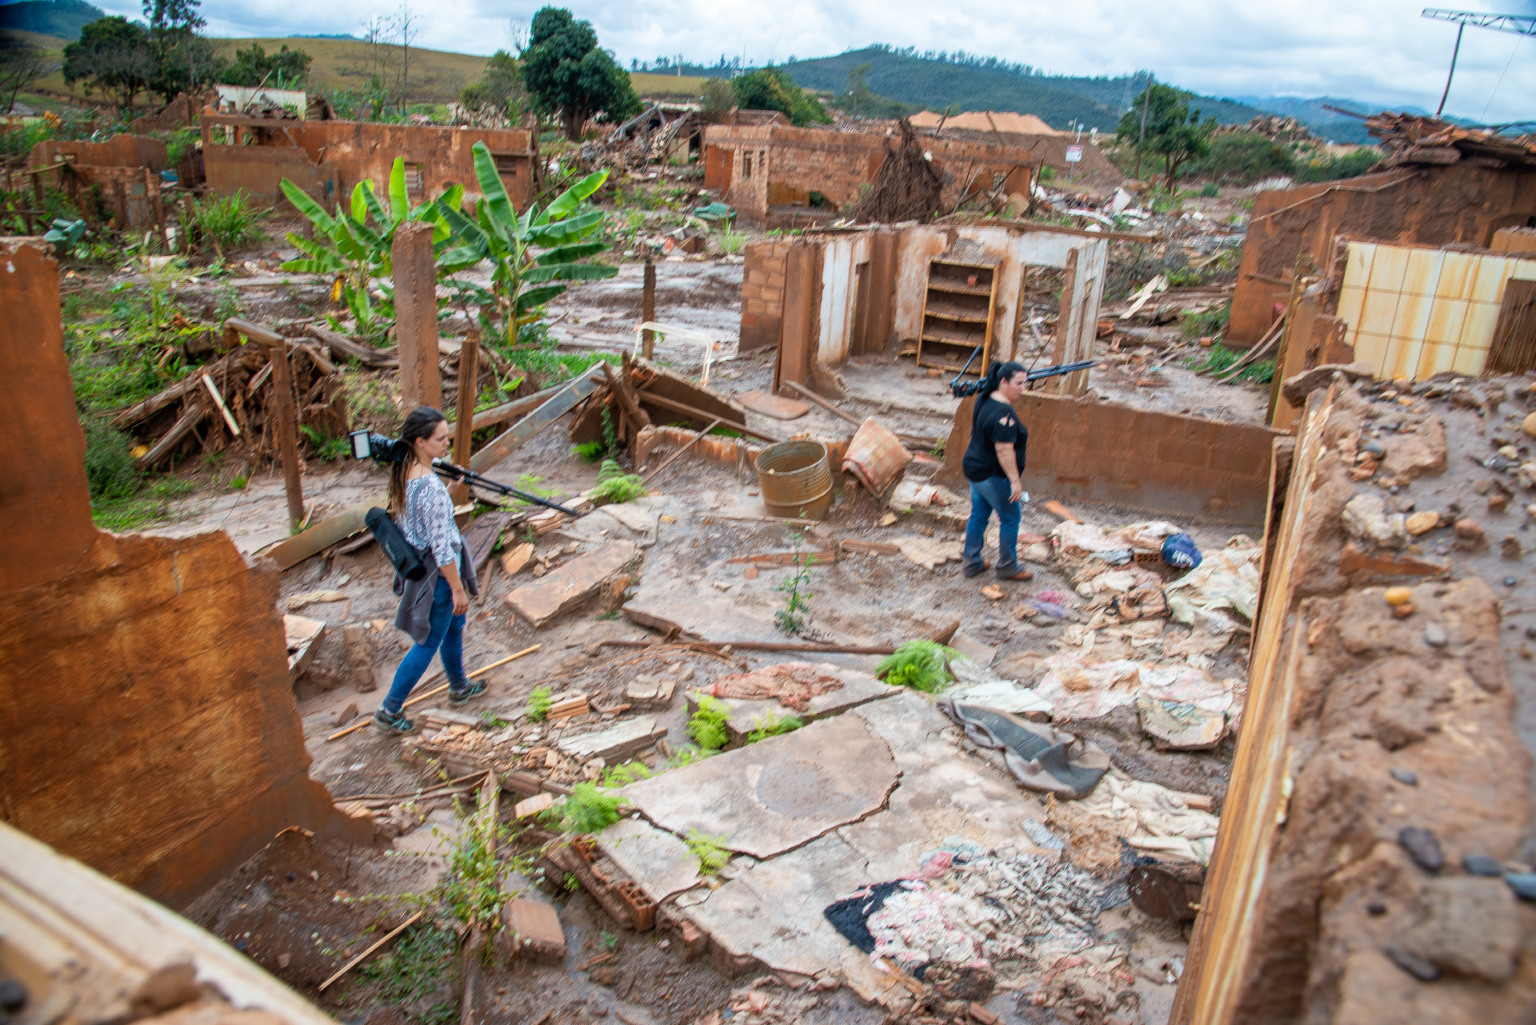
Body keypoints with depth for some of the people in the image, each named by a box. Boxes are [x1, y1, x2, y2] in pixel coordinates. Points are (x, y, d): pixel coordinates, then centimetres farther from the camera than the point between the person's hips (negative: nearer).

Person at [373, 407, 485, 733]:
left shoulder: (403, 474, -4)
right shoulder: (432, 488, -31)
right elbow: (441, 548, -26)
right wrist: (458, 589, -18)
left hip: (416, 564, 9)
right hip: (437, 573, -9)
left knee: (454, 625, 27)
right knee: (429, 643, 8)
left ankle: (459, 687, 47)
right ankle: (390, 710, 22)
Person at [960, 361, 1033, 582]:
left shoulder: (984, 398, 0)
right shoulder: (1003, 413, -27)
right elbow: (1004, 450, -28)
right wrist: (1014, 480, -24)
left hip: (975, 469, 9)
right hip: (993, 476, -9)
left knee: (979, 514, 19)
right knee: (1010, 519, 7)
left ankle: (972, 562, 29)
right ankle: (1007, 567, 19)